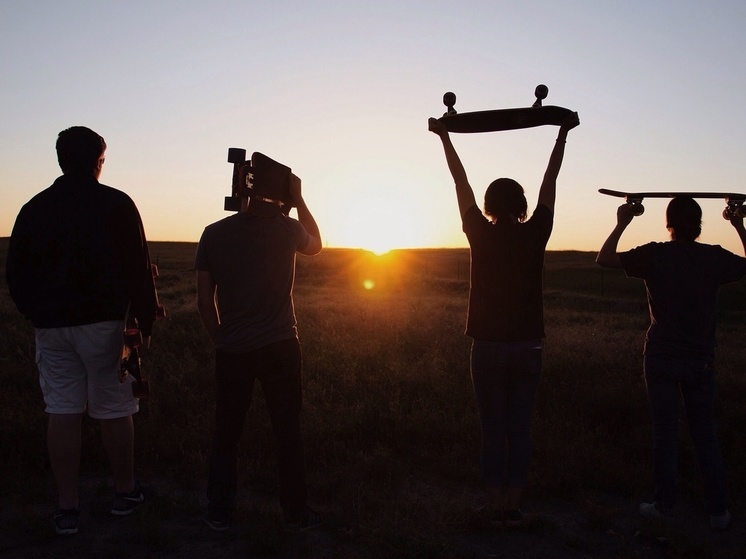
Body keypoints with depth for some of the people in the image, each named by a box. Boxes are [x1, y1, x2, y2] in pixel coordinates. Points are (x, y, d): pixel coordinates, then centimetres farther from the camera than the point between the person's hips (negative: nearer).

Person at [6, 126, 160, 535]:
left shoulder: (35, 208, 7)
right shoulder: (115, 204, -4)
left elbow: (15, 272, 11)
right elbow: (138, 268, -7)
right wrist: (146, 320, 0)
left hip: (51, 326, 4)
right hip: (103, 321, -3)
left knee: (62, 413, 6)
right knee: (114, 410, 7)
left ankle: (67, 508, 10)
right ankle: (125, 493, 20)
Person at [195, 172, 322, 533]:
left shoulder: (214, 234, 0)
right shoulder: (287, 229, -5)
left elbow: (204, 298, 1)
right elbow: (316, 245, 19)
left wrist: (219, 339, 14)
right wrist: (298, 198, 18)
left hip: (232, 349, 2)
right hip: (279, 346, -1)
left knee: (226, 432, 13)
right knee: (287, 431, 9)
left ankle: (219, 514, 21)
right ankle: (295, 514, 16)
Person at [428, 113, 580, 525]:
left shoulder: (481, 235, -6)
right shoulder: (535, 234, -3)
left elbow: (460, 183, 3)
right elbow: (550, 181, 7)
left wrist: (445, 137, 13)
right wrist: (563, 133, 18)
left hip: (488, 345, -1)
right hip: (528, 347, 1)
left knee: (492, 428, 6)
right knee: (520, 428, 7)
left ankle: (496, 505, 12)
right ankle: (513, 506, 13)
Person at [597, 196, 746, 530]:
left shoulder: (655, 256, -9)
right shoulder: (714, 257, -4)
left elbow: (604, 259, -2)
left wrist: (622, 224, 5)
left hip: (662, 358, -2)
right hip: (701, 360, 2)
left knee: (665, 433, 6)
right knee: (705, 435, 10)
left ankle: (664, 504, 15)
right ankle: (718, 511, 16)